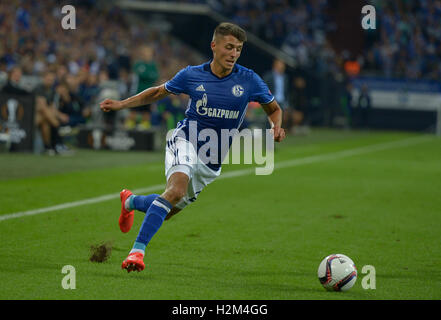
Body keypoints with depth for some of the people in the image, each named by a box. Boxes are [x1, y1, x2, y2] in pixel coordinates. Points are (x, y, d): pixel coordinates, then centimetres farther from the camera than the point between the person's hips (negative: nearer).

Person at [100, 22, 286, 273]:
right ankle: (138, 250, -32)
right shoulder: (192, 75, -5)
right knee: (177, 189, -34)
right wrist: (121, 104, 2)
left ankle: (131, 201, 46)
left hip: (212, 161, 3)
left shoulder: (248, 80, -6)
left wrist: (277, 128, -13)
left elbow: (274, 109, 9)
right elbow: (158, 93, 11)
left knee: (169, 211, 13)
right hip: (186, 140, -3)